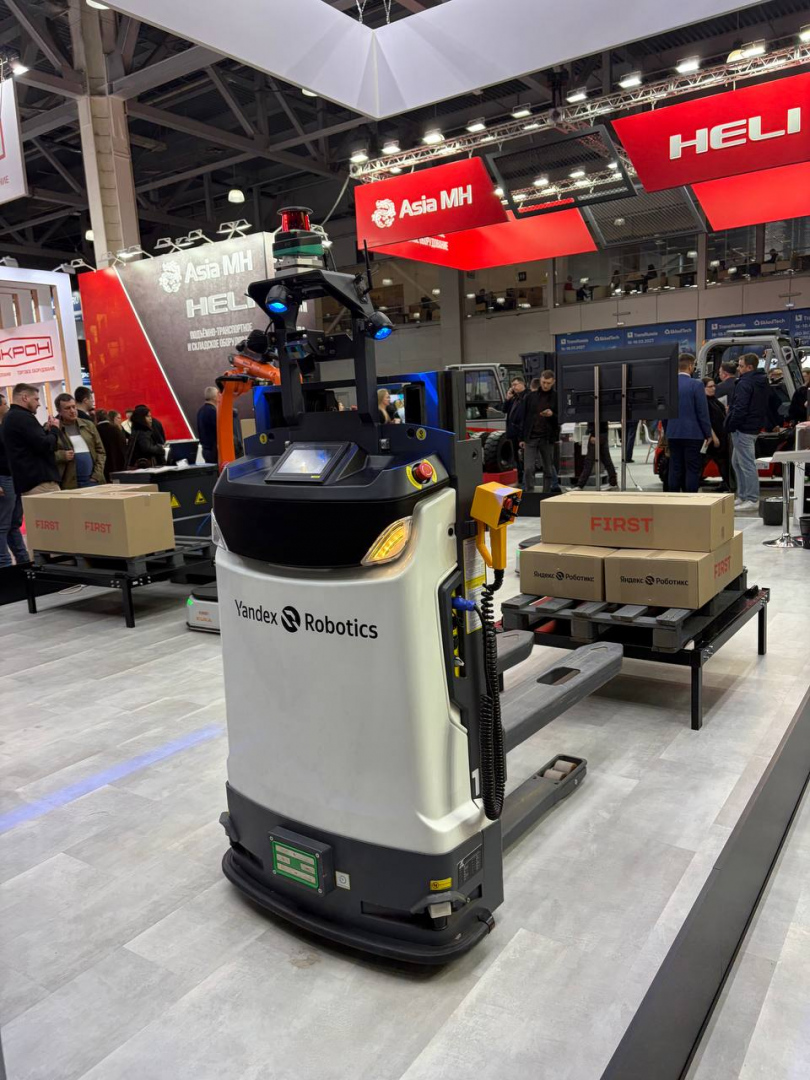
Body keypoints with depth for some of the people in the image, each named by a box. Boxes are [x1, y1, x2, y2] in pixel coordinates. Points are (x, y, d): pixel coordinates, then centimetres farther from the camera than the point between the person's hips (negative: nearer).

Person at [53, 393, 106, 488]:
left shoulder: (88, 425, 12)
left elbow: (100, 451, 11)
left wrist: (97, 475, 1)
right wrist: (61, 455, -18)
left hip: (92, 481, 4)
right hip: (69, 484, -4)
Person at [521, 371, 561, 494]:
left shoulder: (557, 398, 3)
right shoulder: (531, 396, 7)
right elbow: (525, 418, 10)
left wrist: (552, 415, -17)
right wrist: (522, 438, 7)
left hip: (547, 439, 0)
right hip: (531, 438, 1)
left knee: (548, 469, 6)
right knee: (528, 468, -8)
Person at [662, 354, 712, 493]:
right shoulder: (696, 384, -10)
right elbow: (703, 412, -10)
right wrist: (708, 434, -1)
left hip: (673, 434, 5)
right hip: (693, 434, -5)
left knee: (675, 469, 9)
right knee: (692, 470, 0)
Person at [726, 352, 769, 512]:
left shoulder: (745, 383, -17)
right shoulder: (762, 382, 14)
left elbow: (740, 408, -22)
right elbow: (765, 406, 19)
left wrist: (731, 426, -13)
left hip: (743, 429, -10)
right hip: (755, 426, 10)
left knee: (747, 464, -6)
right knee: (737, 461, 19)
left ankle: (752, 500, -2)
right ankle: (742, 497, 24)